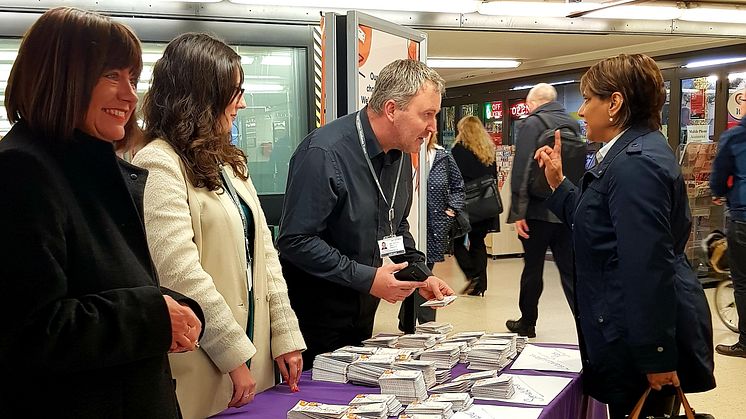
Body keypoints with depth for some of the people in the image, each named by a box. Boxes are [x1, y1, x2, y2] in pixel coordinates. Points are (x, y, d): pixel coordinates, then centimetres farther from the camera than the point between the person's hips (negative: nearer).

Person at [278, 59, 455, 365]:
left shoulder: (400, 155, 4)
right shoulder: (324, 153, -24)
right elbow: (296, 241, -26)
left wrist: (421, 273, 3)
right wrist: (367, 279, -26)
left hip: (364, 311, 8)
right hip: (315, 314, -8)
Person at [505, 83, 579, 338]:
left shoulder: (532, 124, -9)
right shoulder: (573, 124, 9)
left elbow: (522, 171, -17)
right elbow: (581, 169, 15)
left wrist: (518, 212, -15)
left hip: (539, 211, -5)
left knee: (533, 269, 8)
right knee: (570, 270, 6)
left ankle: (527, 323, 22)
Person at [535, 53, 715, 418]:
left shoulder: (635, 163, -21)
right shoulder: (632, 152, 13)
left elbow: (649, 268, -25)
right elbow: (597, 228, 17)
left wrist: (656, 357, -24)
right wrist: (558, 183, 12)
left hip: (644, 338, -10)